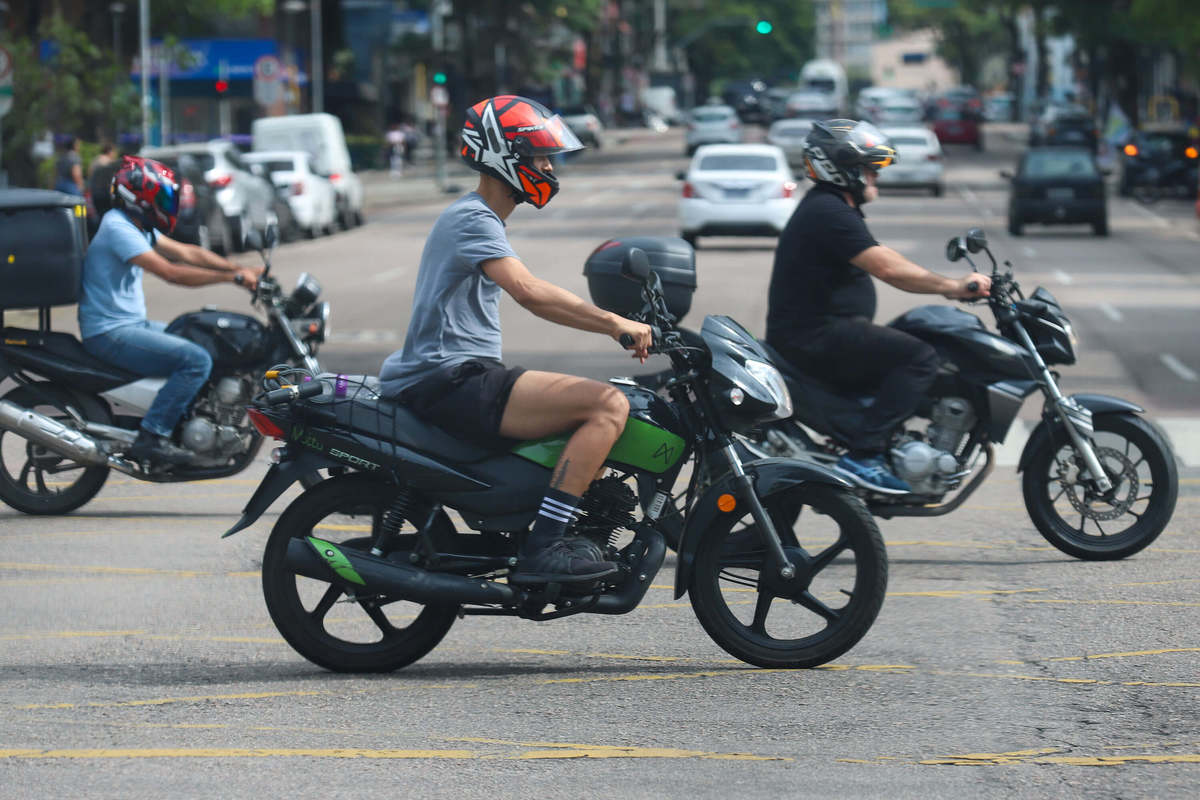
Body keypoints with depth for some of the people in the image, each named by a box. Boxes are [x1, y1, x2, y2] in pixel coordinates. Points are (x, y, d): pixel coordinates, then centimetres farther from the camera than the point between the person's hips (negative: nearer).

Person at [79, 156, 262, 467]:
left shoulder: (139, 227, 14)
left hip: (132, 324, 11)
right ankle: (151, 438, -25)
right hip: (110, 333, -11)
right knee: (196, 360, -23)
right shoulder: (117, 228, -18)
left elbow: (188, 253, 13)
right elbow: (171, 272, -25)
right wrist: (233, 277, -22)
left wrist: (244, 271, 3)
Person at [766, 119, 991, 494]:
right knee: (919, 358, -19)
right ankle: (863, 455, -25)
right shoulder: (829, 213, -16)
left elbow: (886, 262, 22)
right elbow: (887, 269, -22)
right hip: (814, 336, -11)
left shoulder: (826, 206, 20)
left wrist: (950, 286, 16)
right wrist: (954, 287, -15)